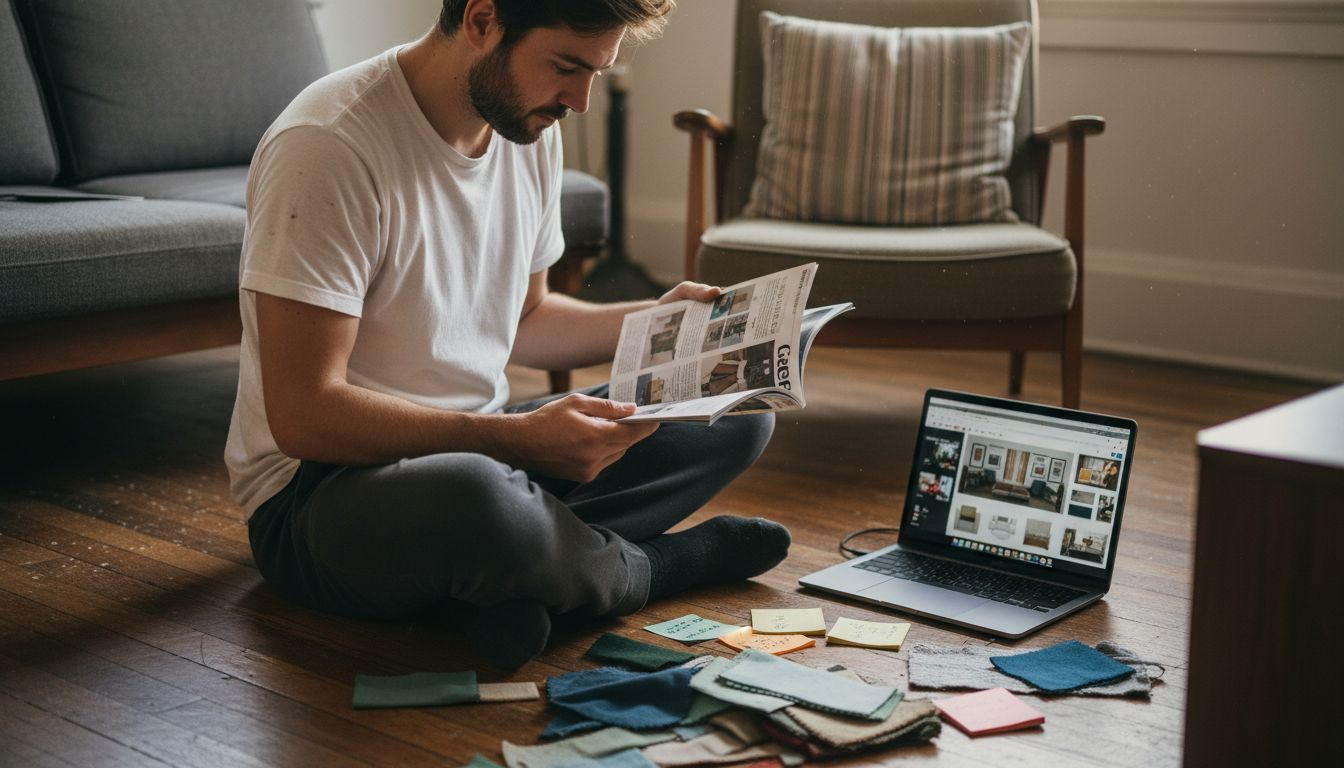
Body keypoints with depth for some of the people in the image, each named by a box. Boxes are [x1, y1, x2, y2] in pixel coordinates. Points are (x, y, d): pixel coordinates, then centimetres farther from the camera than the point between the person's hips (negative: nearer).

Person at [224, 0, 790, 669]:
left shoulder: (532, 131, 5)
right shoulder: (329, 144, -21)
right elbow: (304, 417, -24)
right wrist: (516, 437, -29)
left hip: (478, 451, 8)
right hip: (323, 485, -8)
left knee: (738, 416, -1)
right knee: (476, 498, -41)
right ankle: (651, 565, -8)